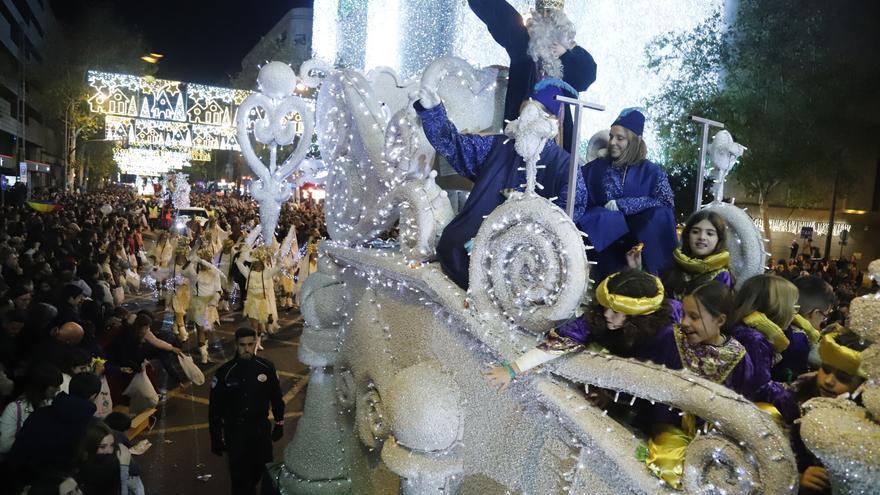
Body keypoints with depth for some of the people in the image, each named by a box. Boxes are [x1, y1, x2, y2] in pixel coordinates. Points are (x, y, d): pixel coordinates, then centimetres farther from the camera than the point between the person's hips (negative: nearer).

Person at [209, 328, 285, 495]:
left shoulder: (267, 368, -9)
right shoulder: (224, 373, -12)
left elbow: (276, 398, 3)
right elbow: (215, 408, -5)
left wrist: (279, 424, 6)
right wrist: (216, 438, -3)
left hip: (261, 428, 2)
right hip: (235, 431, -2)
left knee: (263, 469, 16)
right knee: (239, 473, 7)